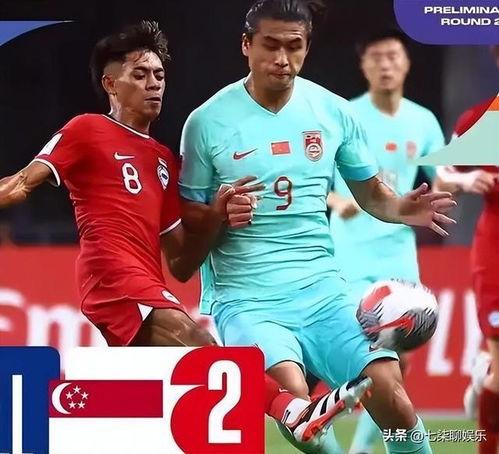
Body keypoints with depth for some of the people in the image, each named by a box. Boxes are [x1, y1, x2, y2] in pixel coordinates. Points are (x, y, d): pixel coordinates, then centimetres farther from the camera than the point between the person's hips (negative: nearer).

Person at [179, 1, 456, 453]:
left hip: (322, 292, 3)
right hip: (245, 298, -3)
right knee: (292, 393, -30)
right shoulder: (208, 122, -3)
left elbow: (370, 193, 17)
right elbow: (186, 225, 4)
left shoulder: (334, 112, 5)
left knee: (388, 388, -17)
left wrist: (402, 209, -6)